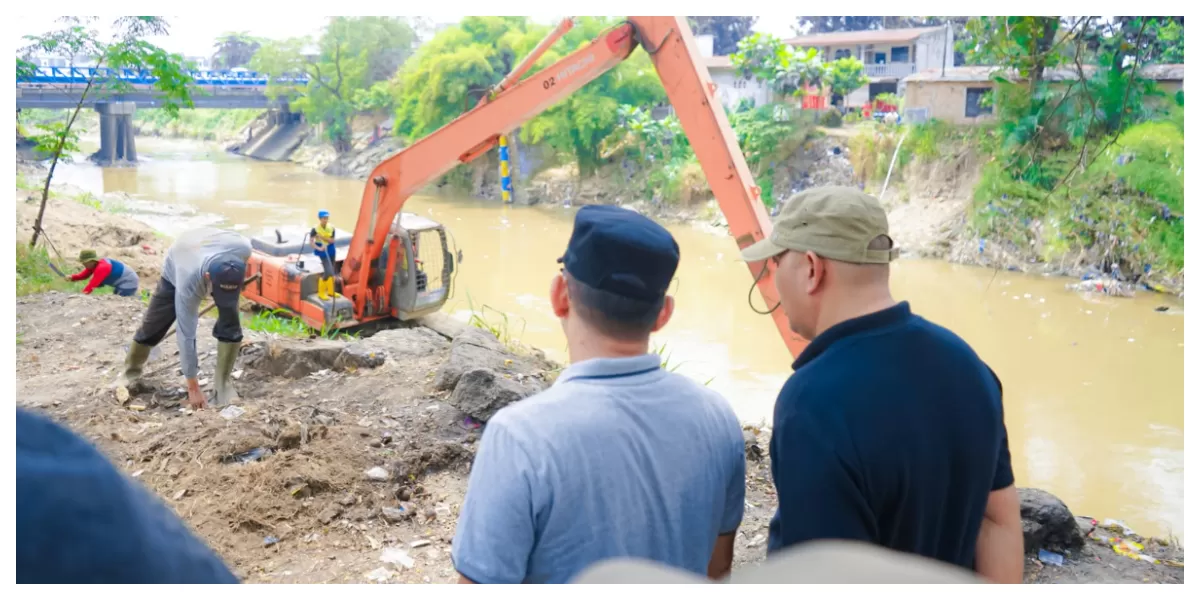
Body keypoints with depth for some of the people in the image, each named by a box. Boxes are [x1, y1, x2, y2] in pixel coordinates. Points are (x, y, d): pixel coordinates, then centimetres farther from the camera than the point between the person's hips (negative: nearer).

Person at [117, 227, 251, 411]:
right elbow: (186, 335, -37)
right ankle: (131, 371, 32)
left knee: (230, 324, -16)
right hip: (176, 270, -2)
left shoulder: (242, 248, -43)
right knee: (152, 326, 4)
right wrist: (193, 387, -32)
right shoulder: (188, 284, -47)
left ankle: (222, 382, 0)